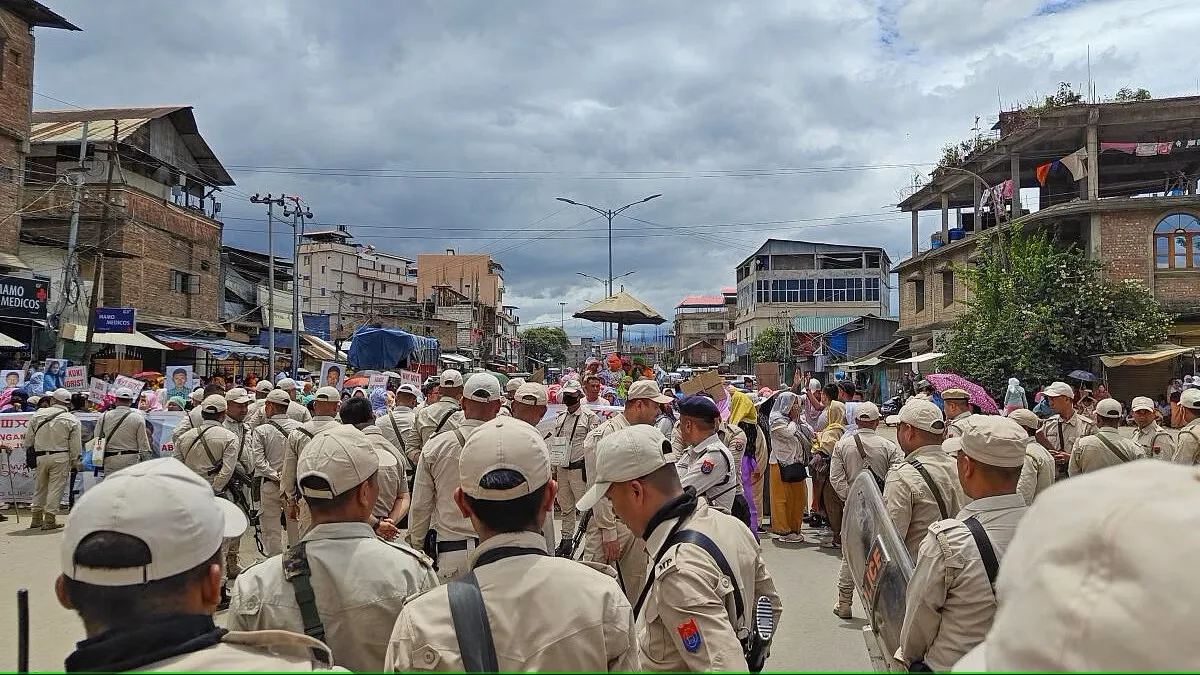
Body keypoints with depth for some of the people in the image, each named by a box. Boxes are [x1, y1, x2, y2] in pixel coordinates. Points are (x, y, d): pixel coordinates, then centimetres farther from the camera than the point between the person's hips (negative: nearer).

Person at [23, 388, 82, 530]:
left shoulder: (37, 415, 5)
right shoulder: (72, 420, -4)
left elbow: (28, 439, 9)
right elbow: (75, 445, -4)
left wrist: (29, 453, 20)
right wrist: (75, 462, 4)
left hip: (40, 456, 4)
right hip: (60, 457, -3)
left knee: (39, 487, 15)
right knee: (56, 487, 1)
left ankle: (37, 518, 22)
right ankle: (50, 519, -1)